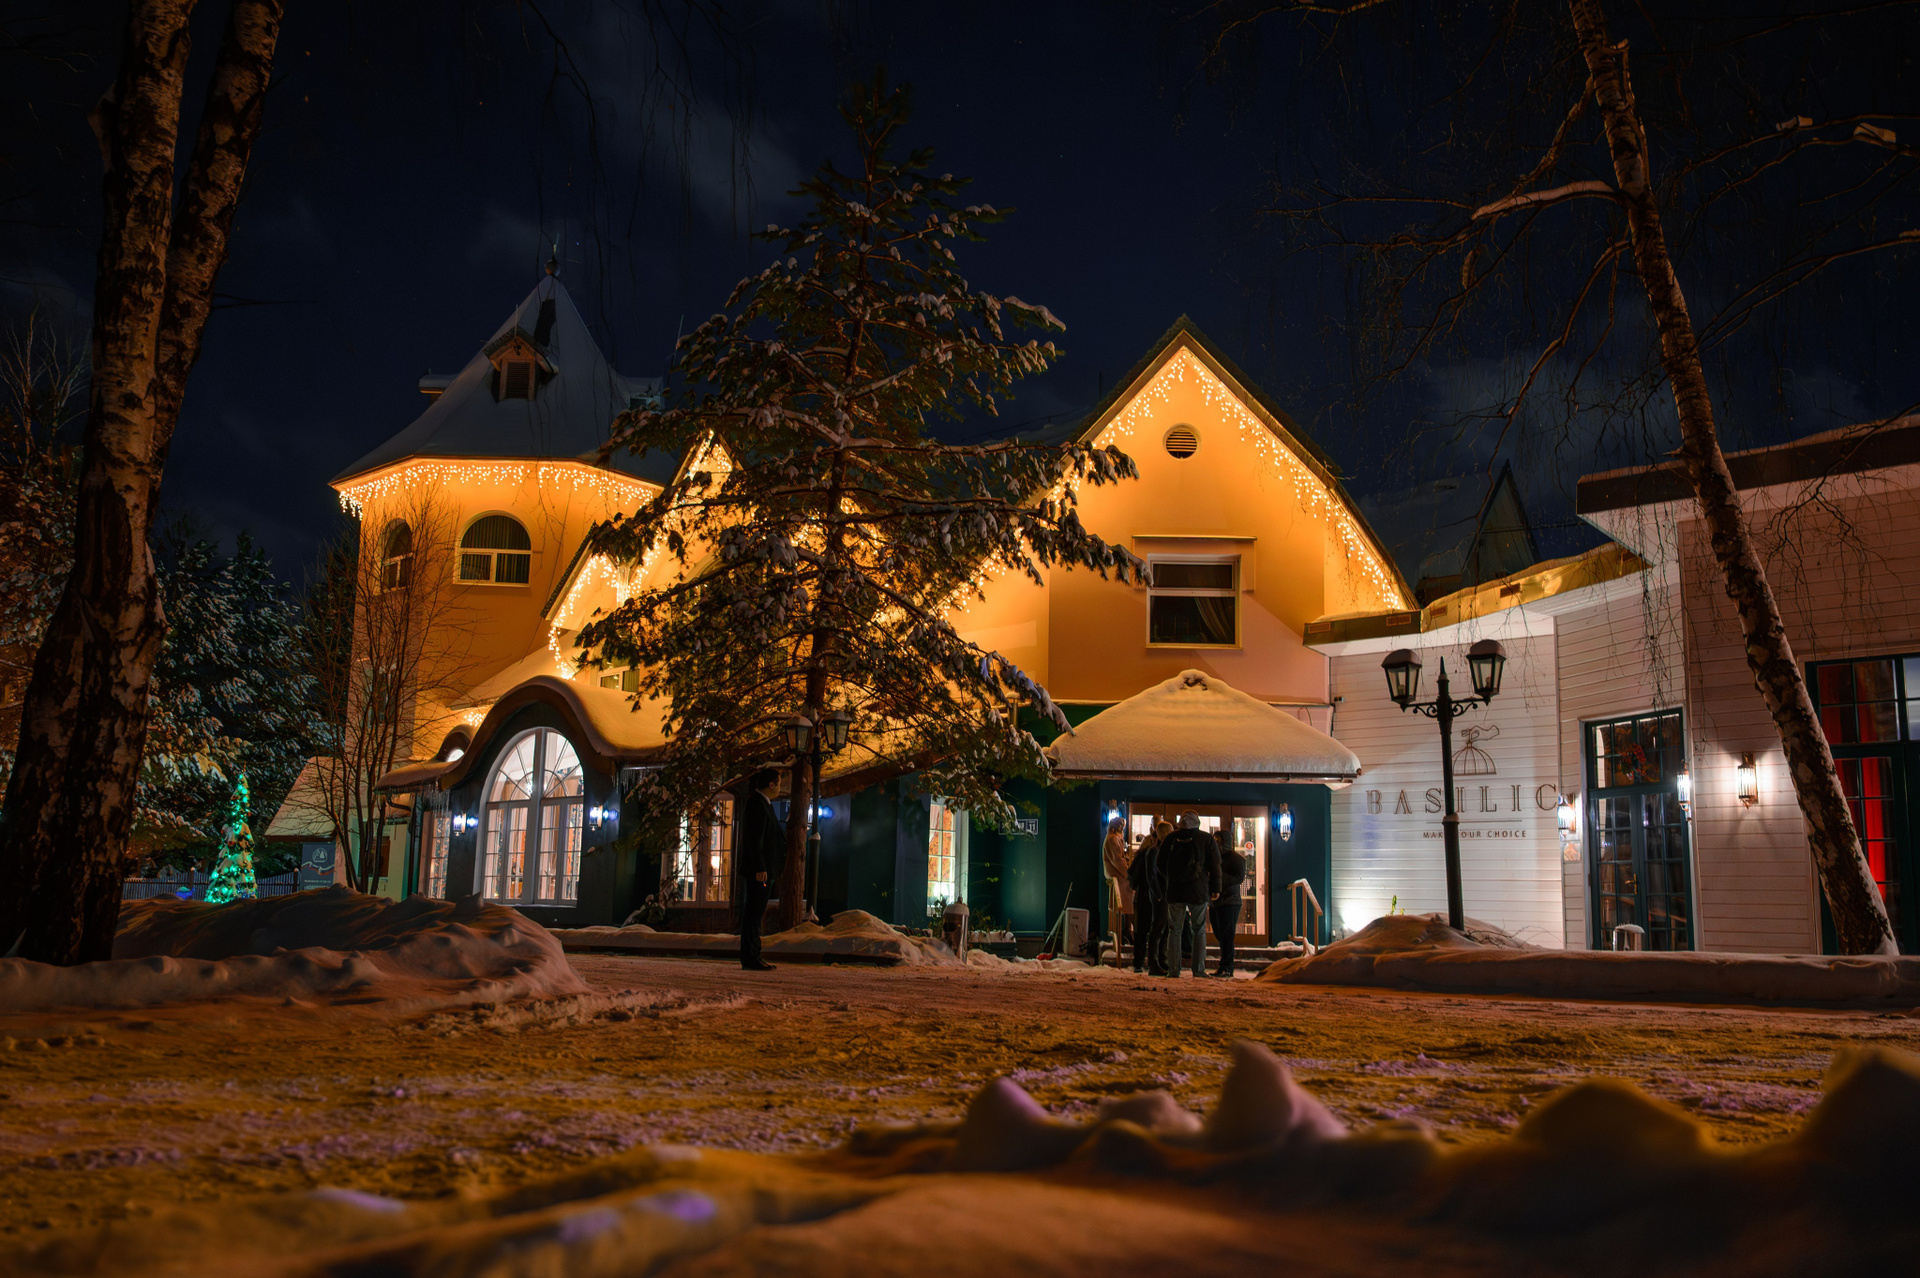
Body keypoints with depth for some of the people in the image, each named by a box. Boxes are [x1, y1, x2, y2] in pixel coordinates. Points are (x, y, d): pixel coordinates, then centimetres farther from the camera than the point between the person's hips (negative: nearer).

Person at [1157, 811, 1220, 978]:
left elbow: (1161, 865, 10)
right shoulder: (1206, 839, 1)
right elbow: (1215, 865, 1)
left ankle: (1174, 970, 2)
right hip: (1199, 892, -1)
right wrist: (1215, 889, 8)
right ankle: (1199, 969, 3)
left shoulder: (1171, 838, 4)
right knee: (1199, 931, 8)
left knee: (1174, 930, 7)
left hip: (1175, 891, 1)